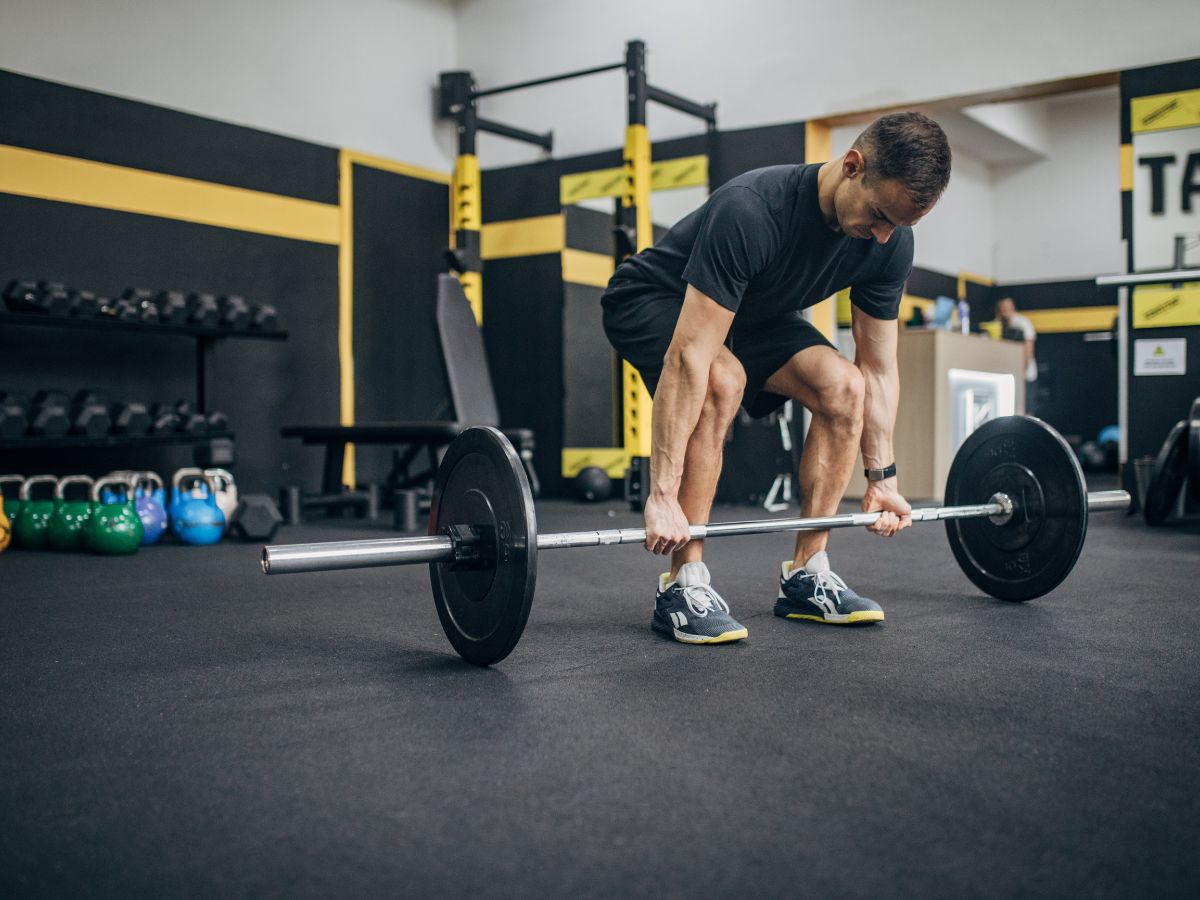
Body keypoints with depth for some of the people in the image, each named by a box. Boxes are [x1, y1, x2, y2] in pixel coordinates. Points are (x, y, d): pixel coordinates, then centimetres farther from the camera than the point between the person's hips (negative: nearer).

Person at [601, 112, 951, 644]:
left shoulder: (891, 242, -18)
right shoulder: (751, 212, -39)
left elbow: (878, 368, -7)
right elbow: (689, 357, -42)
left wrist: (882, 479, -6)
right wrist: (663, 494, -42)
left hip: (751, 311, 6)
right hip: (651, 302, -6)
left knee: (844, 387, -16)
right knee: (723, 382, -35)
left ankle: (807, 576, -5)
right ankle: (683, 586, -23)